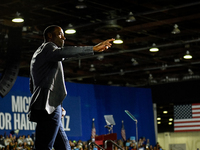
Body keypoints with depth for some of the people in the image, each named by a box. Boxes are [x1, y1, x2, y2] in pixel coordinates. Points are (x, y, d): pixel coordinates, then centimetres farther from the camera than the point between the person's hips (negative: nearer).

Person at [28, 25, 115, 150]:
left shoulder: (38, 55, 29)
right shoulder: (48, 47, 0)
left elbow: (32, 87, 28)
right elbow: (62, 53, -26)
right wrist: (93, 49, -29)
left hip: (46, 109, 10)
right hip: (48, 108, -10)